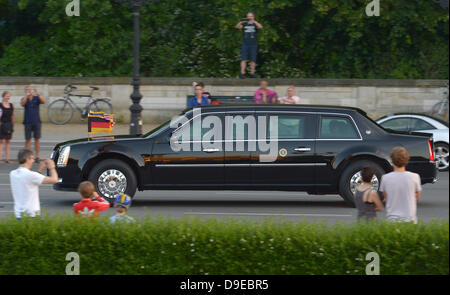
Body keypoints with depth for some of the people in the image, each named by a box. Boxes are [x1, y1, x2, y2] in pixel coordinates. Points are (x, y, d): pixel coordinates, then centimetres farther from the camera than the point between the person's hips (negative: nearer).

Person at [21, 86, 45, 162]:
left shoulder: (37, 98, 4)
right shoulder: (24, 99, 5)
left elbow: (43, 101, -14)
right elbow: (22, 104, -17)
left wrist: (38, 94, -27)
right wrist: (26, 96, -31)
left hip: (36, 122, 0)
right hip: (28, 122, 0)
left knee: (37, 139, 1)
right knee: (28, 139, 1)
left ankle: (37, 157, 3)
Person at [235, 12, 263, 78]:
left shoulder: (255, 24, 5)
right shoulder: (244, 24, 9)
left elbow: (260, 27, -16)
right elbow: (237, 27, -6)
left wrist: (253, 21, -28)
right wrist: (241, 21, -25)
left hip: (253, 45, 0)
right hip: (245, 44, 0)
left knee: (253, 60, -1)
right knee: (244, 59, -7)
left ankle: (252, 74, 4)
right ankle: (242, 74, -10)